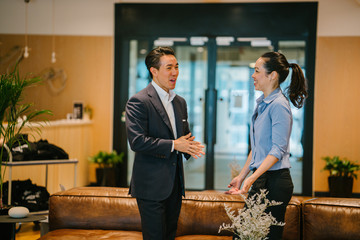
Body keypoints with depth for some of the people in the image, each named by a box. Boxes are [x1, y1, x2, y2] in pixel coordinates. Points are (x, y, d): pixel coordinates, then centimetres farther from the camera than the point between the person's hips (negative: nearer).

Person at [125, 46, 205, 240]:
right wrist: (173, 145, -19)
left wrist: (189, 146, -1)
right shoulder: (138, 102, -11)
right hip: (151, 184, -8)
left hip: (175, 183, 8)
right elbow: (137, 142, -20)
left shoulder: (180, 102, 15)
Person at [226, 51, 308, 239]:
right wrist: (241, 176, 20)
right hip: (261, 179, 9)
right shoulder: (262, 103, 15)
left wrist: (252, 178, -27)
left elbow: (278, 150, -19)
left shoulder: (279, 105, -14)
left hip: (275, 182, -9)